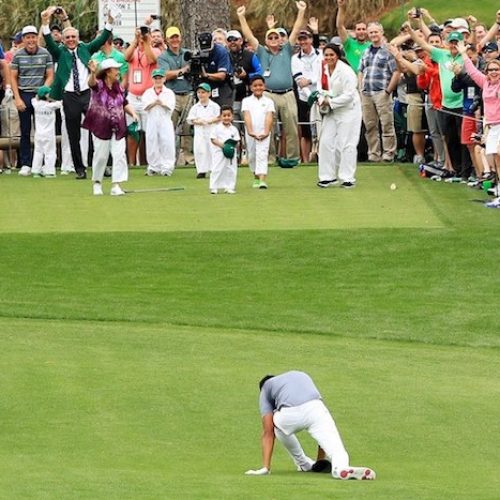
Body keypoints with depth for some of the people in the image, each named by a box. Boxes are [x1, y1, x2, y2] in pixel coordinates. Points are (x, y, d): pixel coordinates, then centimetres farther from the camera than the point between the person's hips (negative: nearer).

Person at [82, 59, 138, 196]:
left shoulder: (118, 86, 8)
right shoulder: (99, 85, -10)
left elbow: (124, 103, 19)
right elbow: (91, 83, -34)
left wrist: (133, 113, 1)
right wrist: (93, 73, -56)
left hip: (118, 127, 5)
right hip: (101, 127, -5)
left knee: (119, 155, -4)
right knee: (101, 155, 4)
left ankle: (116, 185, -2)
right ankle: (97, 182, 24)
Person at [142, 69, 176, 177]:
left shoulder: (169, 93, 9)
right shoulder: (148, 93, 12)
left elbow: (171, 106, -4)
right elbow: (145, 107, 0)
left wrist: (162, 103, -19)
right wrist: (154, 103, -16)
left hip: (165, 120, -2)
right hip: (152, 120, 2)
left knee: (167, 143, -9)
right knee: (152, 142, 1)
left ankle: (166, 167, -8)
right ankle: (154, 167, 9)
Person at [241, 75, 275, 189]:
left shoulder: (268, 102, 6)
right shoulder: (247, 101, 6)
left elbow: (269, 117, -5)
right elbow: (247, 116, -6)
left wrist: (266, 132, -19)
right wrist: (250, 131, -20)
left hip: (263, 133, -2)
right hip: (250, 133, 2)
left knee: (262, 155, -15)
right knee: (252, 156, 11)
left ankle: (263, 180, -25)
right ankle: (256, 177, 32)